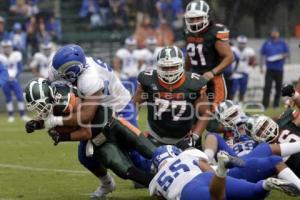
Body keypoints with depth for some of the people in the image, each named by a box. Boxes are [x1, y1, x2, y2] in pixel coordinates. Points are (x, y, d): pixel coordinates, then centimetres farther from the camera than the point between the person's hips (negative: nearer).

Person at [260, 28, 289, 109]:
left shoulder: (282, 43, 6)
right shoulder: (267, 43, 8)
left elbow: (287, 54, 7)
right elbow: (262, 55, 11)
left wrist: (281, 56, -14)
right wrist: (261, 66, 3)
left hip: (279, 69, 1)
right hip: (269, 69, -1)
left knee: (278, 87, 5)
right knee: (267, 87, -11)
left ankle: (276, 104, 15)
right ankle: (265, 105, -13)